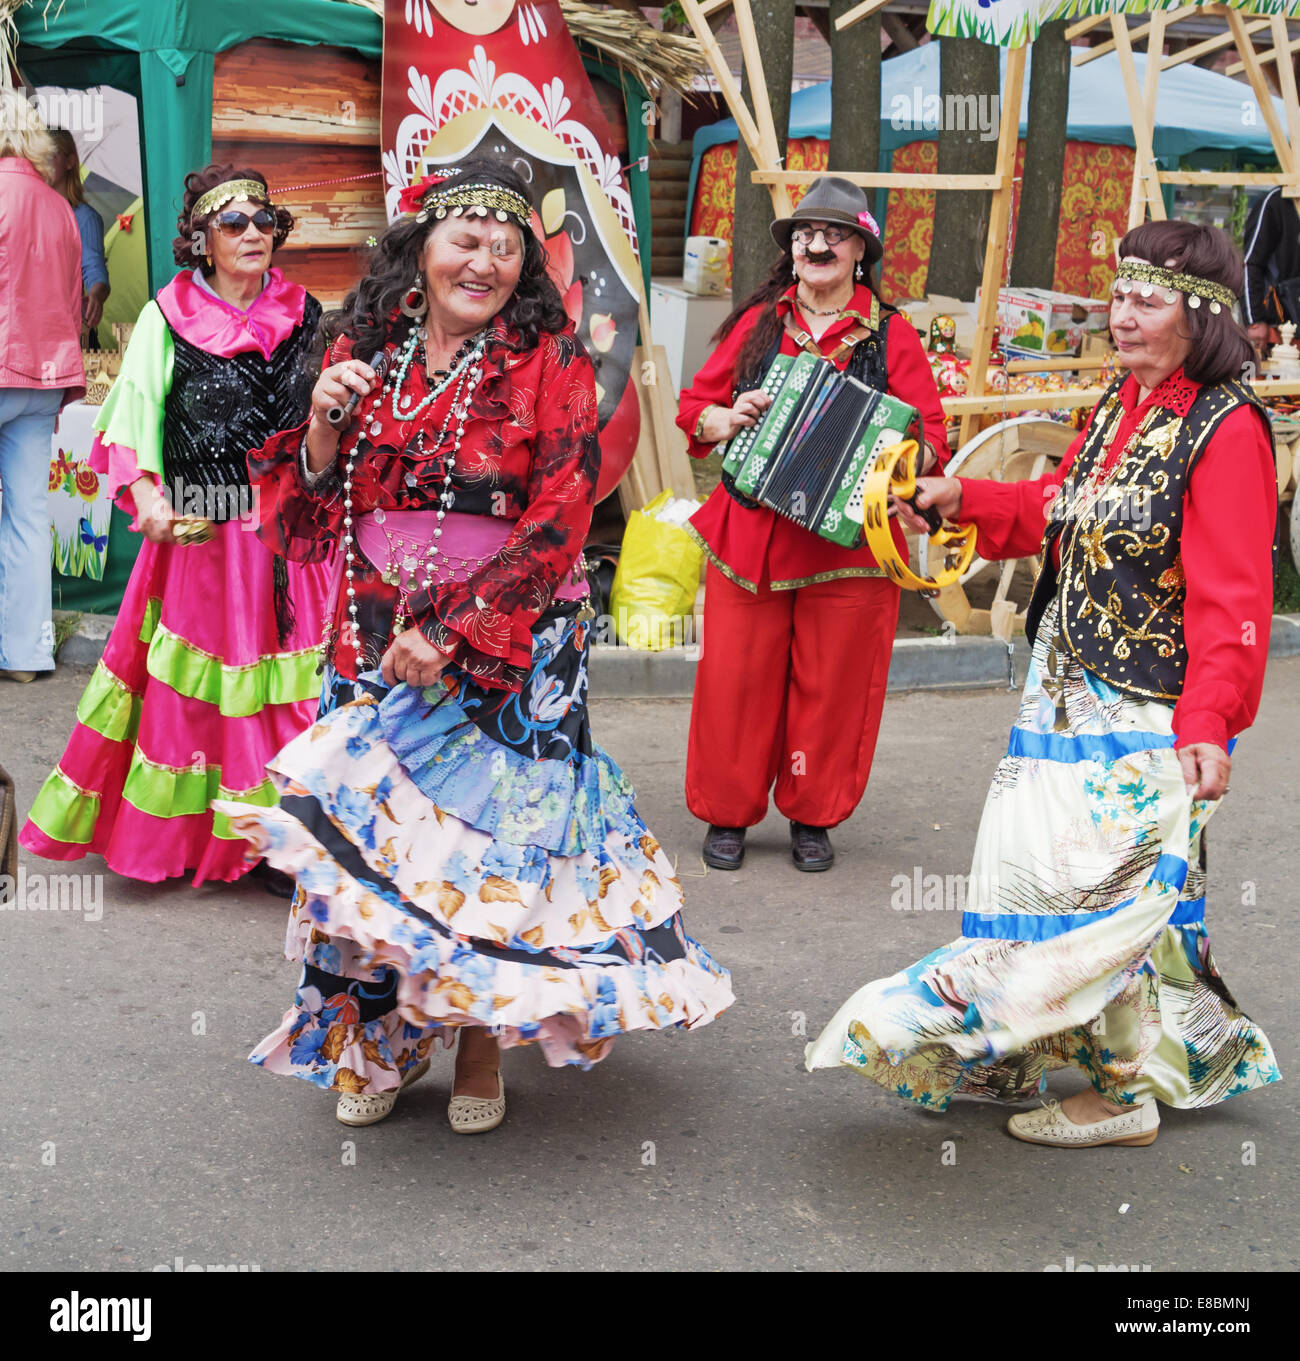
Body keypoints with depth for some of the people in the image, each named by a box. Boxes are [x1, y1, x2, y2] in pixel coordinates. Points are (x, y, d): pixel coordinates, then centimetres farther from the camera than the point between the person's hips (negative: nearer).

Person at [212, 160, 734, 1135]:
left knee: (490, 834, 0)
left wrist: (455, 632, -17)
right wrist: (324, 423, -12)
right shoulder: (361, 350, 6)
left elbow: (559, 519, -11)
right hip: (375, 641, 3)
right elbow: (306, 520, 7)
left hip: (508, 645, -3)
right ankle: (379, 1043, 26)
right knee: (369, 833, 6)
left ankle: (484, 1040, 21)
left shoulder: (550, 359, -4)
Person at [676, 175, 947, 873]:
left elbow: (931, 435, 2)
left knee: (833, 682, 6)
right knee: (737, 678, 4)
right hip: (749, 533, 1)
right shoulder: (756, 323, 9)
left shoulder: (892, 336, 4)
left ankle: (813, 816, 24)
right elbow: (695, 409, 11)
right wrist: (728, 417, -10)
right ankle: (728, 814, 21)